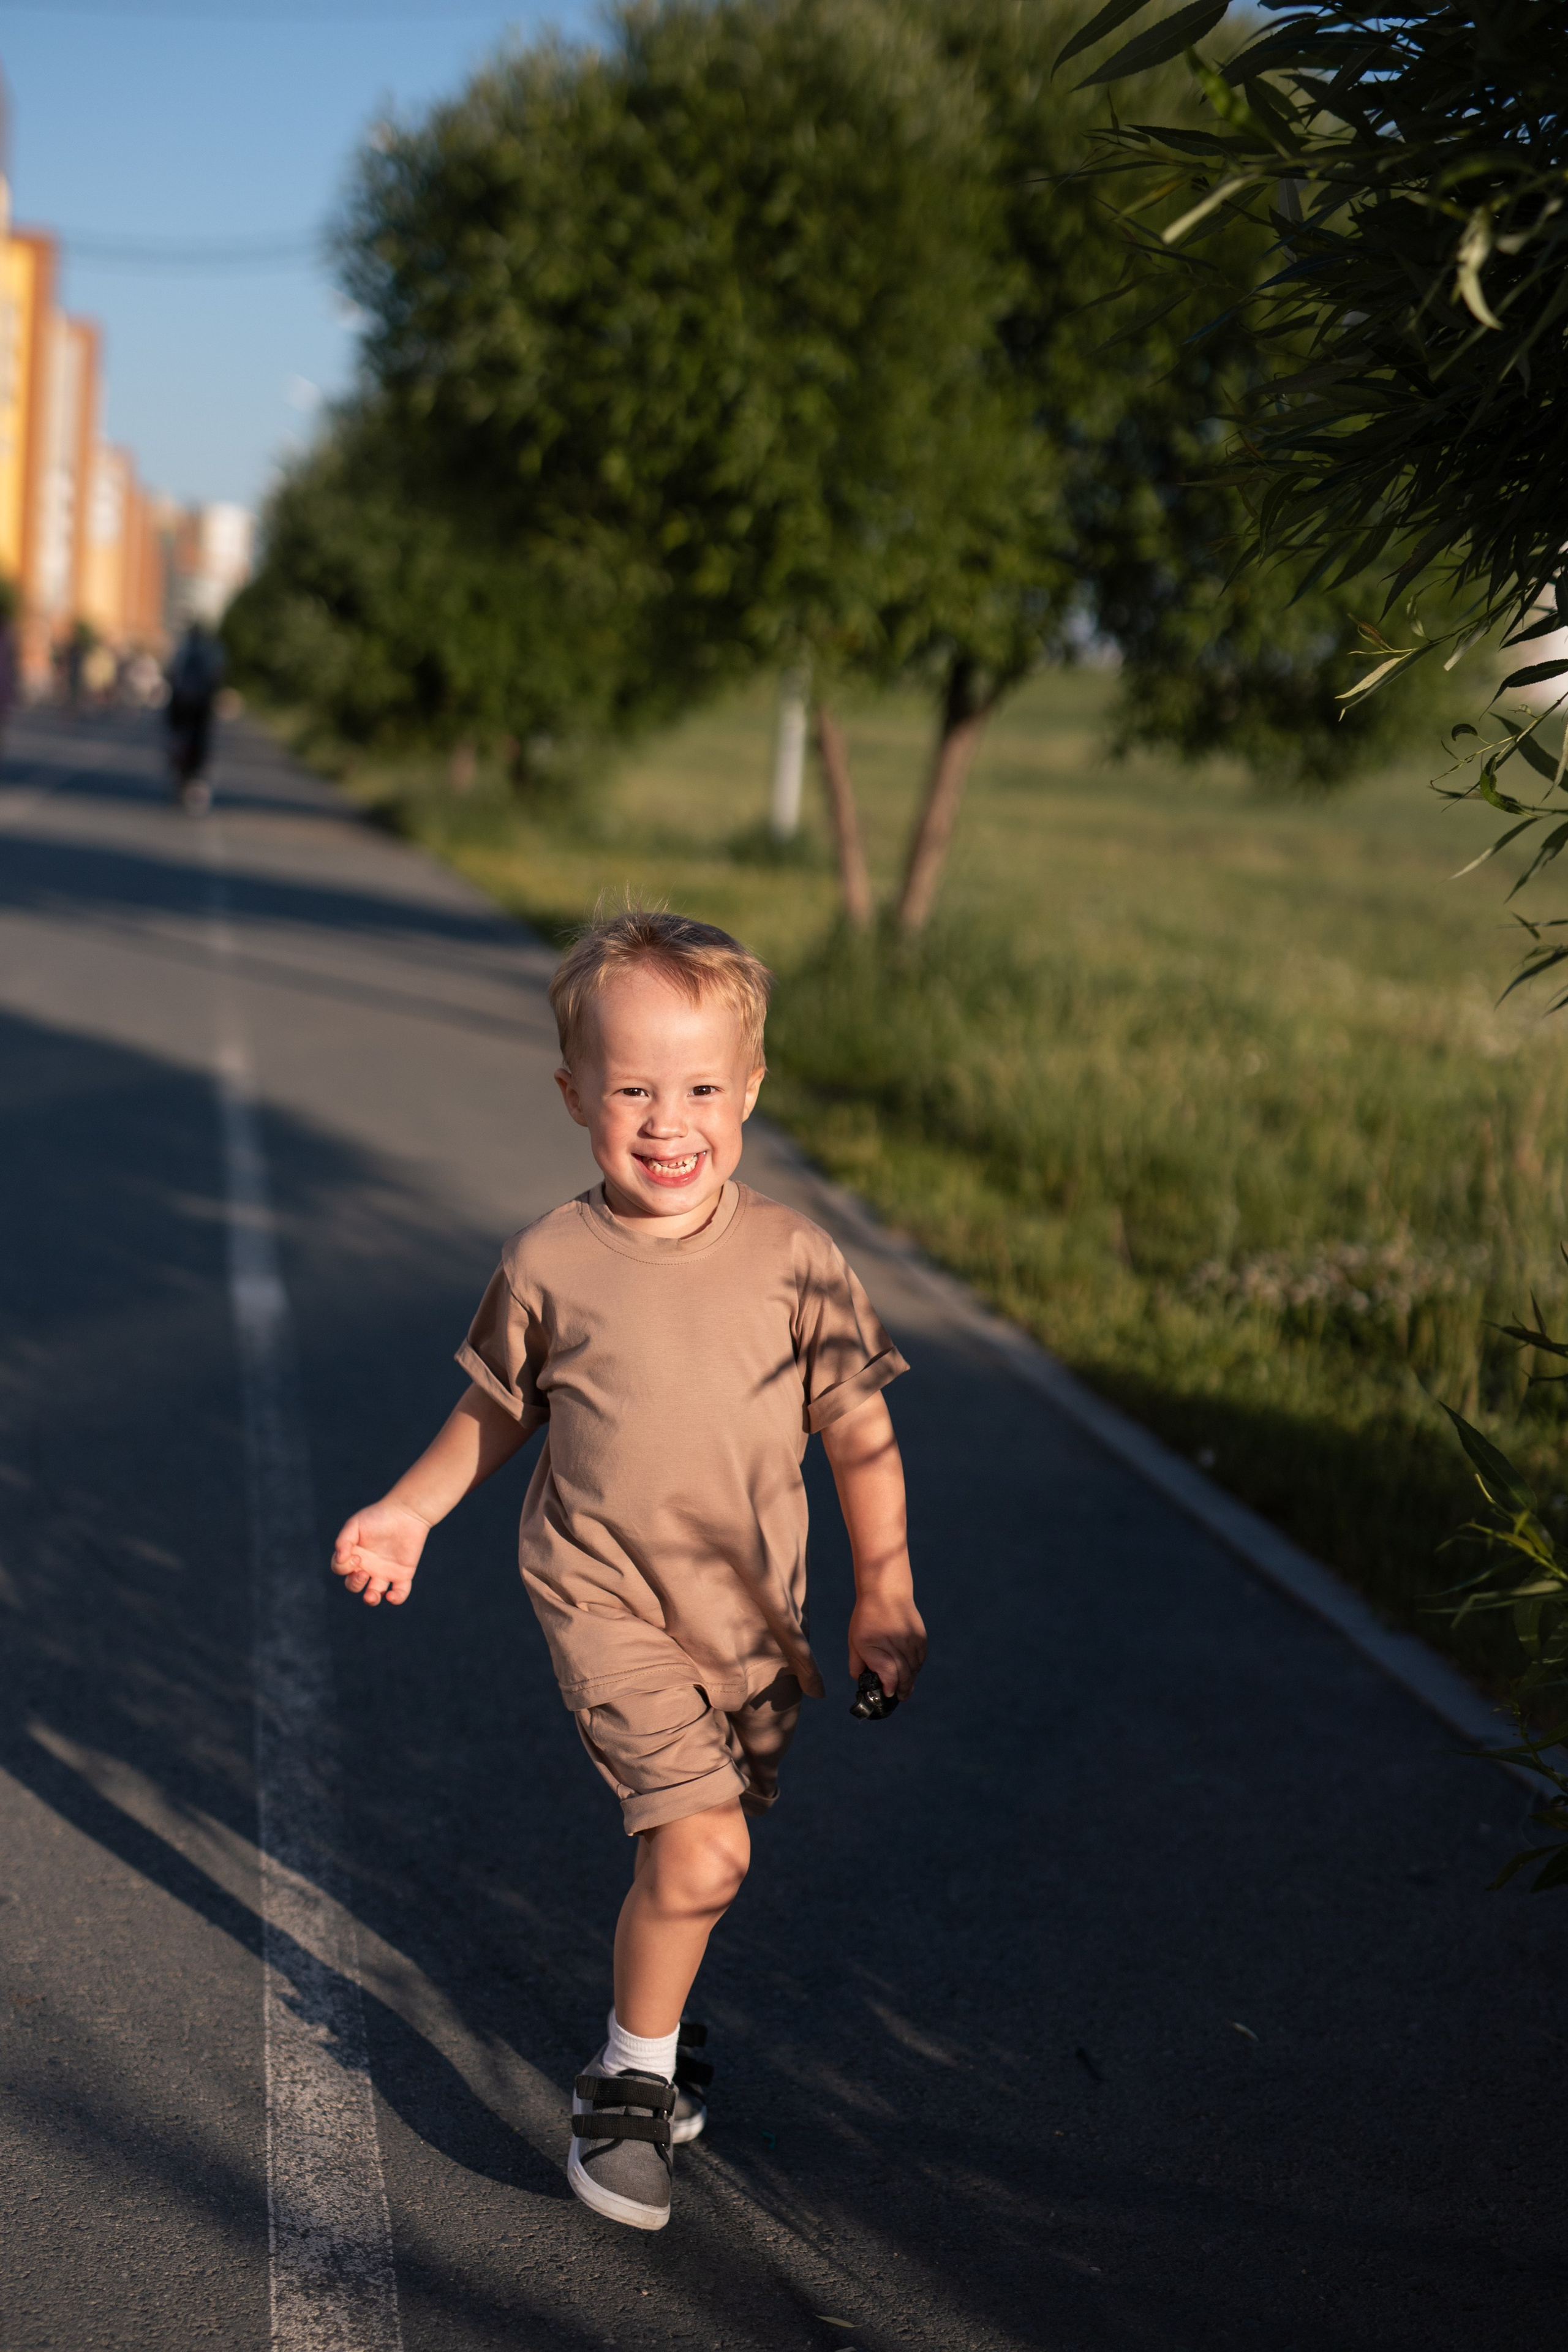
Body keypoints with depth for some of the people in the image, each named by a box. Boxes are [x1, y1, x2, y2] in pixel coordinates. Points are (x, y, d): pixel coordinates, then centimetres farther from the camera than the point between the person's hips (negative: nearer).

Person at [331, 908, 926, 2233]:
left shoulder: (795, 1261, -6)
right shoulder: (550, 1266, -8)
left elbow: (860, 1433, 3)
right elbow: (499, 1407, 11)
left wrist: (885, 1600, 4)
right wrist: (412, 1510, 6)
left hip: (753, 1617, 3)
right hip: (606, 1599, -3)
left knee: (698, 1858, 14)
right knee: (699, 1848, -17)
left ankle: (649, 2028, 44)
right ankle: (632, 2079, 6)